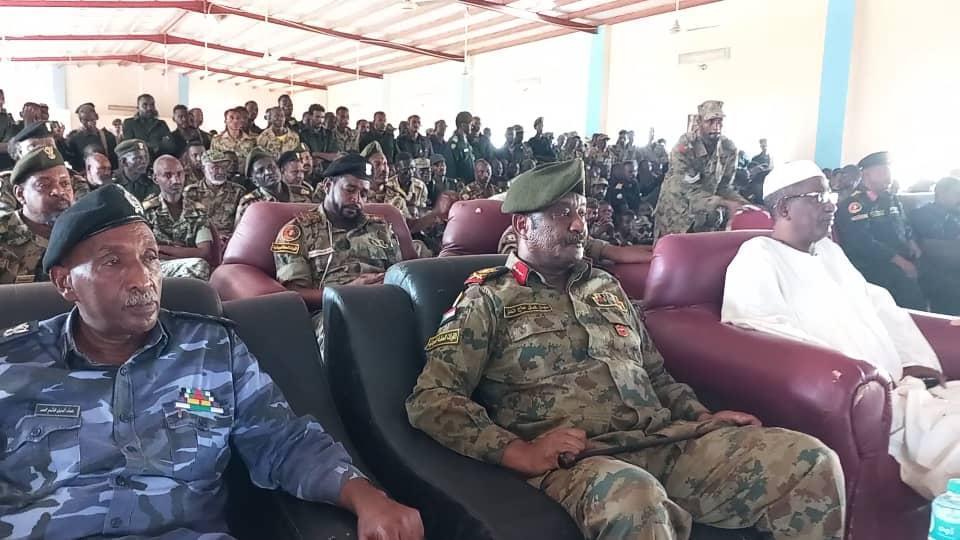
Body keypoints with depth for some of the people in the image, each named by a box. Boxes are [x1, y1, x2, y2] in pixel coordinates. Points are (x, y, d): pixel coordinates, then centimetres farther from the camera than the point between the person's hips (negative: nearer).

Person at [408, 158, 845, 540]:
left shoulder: (606, 286, 22)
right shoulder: (487, 300, 3)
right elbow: (429, 400, -8)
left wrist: (703, 417, 10)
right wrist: (519, 452, -21)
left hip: (666, 441, 7)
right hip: (573, 460, -6)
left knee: (813, 462, -9)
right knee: (634, 498, -42)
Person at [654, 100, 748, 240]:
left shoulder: (729, 148, -7)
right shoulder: (685, 146, -21)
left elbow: (723, 186, 1)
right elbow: (689, 191, -27)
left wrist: (742, 203, -18)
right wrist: (725, 204, -35)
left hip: (706, 217, 4)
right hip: (676, 215, -4)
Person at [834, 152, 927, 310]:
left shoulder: (891, 199, 15)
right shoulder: (853, 204, -11)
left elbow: (905, 226, 26)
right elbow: (864, 242, -19)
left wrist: (912, 244, 3)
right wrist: (899, 261, -18)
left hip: (903, 268, 7)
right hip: (874, 272, -7)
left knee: (917, 307, -1)